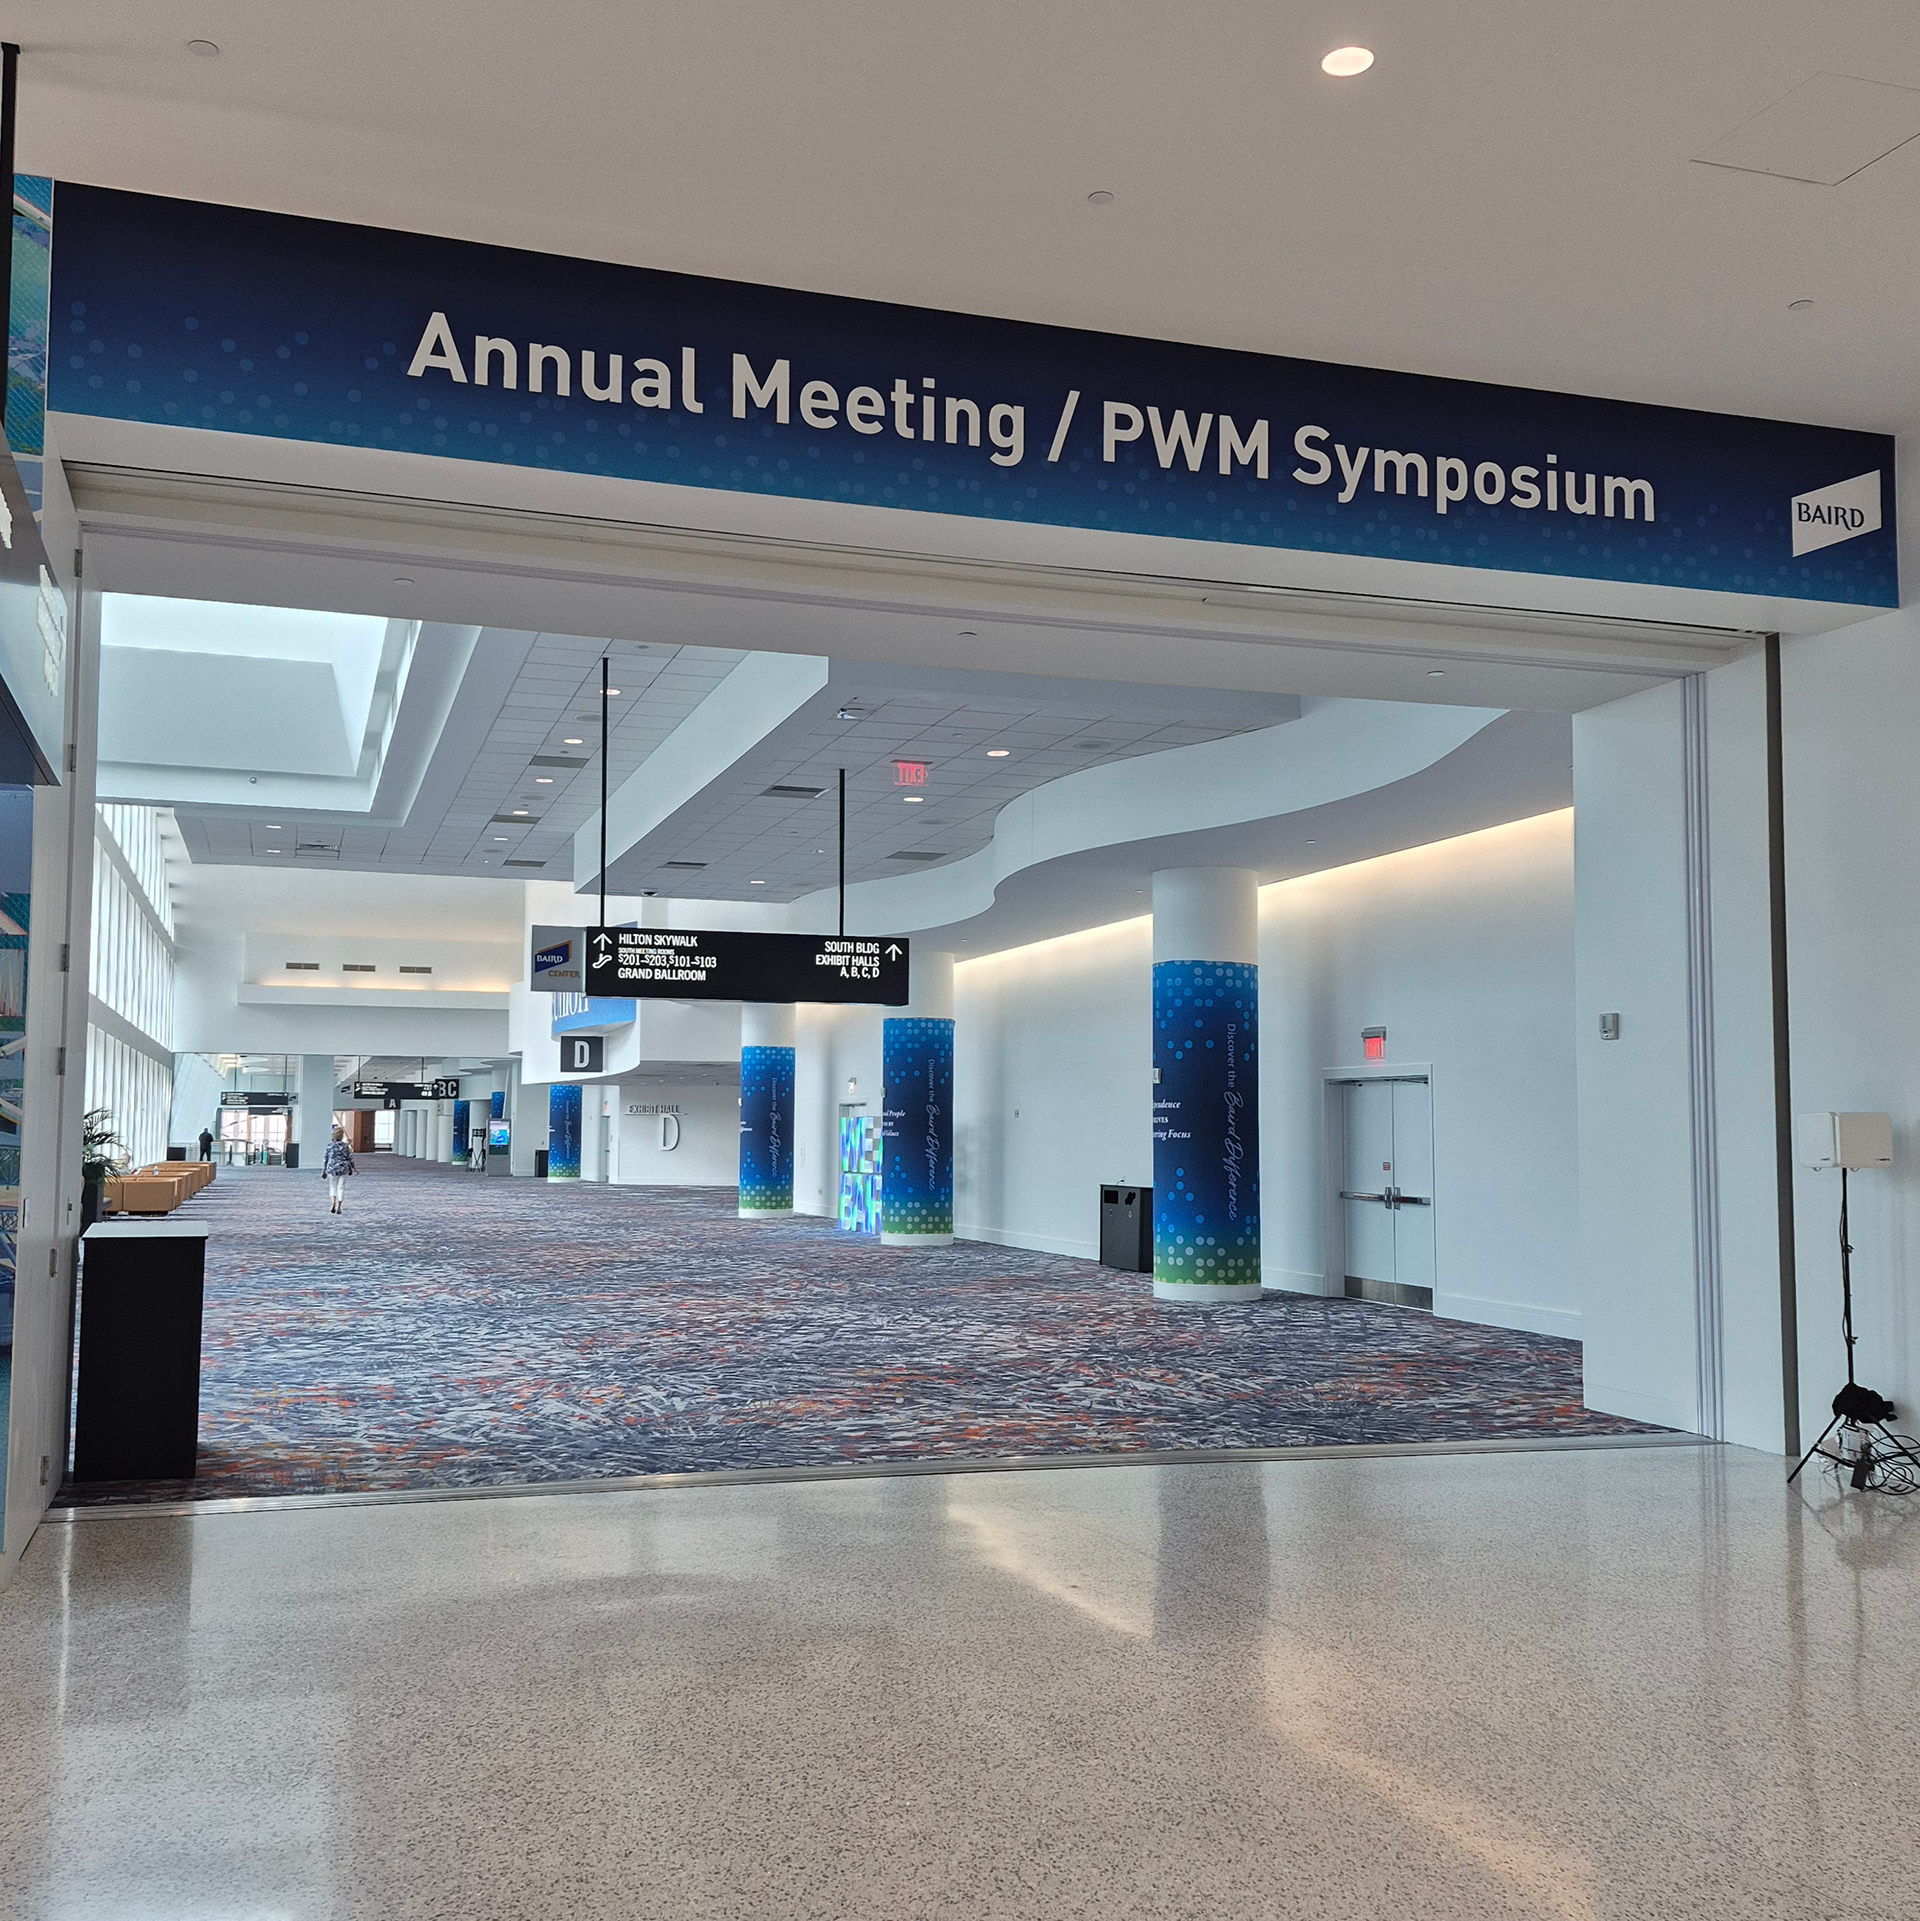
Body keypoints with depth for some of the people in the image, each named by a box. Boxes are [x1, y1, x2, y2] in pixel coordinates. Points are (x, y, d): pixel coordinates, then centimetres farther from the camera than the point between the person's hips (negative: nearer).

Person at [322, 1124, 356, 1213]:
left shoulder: (329, 1145, -4)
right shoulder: (345, 1146, -5)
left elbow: (325, 1158, 0)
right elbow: (350, 1158, 0)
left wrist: (323, 1170, 8)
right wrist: (352, 1168, 14)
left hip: (332, 1169, 0)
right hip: (343, 1169, 0)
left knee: (332, 1187, 13)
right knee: (341, 1187, 7)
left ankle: (333, 1202, -10)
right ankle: (338, 1207, 4)